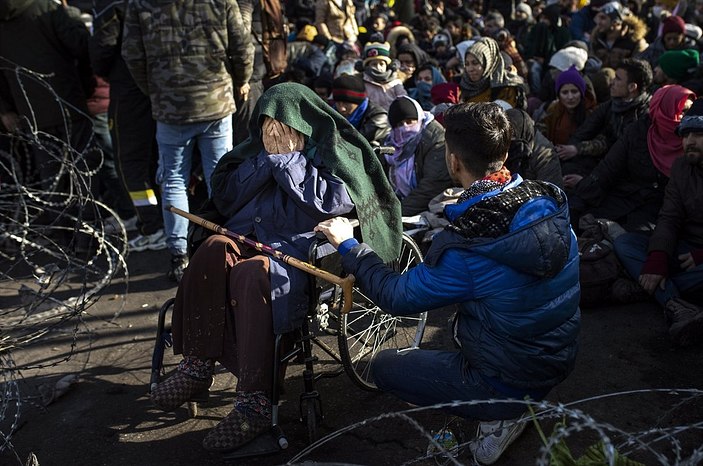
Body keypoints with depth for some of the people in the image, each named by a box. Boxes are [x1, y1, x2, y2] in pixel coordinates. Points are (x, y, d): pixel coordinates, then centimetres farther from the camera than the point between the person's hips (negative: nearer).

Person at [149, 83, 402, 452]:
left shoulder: (335, 156, 4)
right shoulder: (257, 151, 18)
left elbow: (328, 203, -13)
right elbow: (225, 199, 11)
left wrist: (287, 160, -7)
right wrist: (267, 160, 1)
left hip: (297, 249, -5)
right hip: (248, 238, 5)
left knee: (250, 273, -35)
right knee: (212, 252, -28)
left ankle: (254, 404, -31)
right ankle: (196, 366, -19)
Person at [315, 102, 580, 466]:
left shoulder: (465, 250, -31)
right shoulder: (552, 203, -13)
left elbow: (396, 296, -16)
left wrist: (348, 246, -4)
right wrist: (463, 209, 18)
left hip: (511, 382, -6)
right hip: (561, 362, 7)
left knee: (383, 366, 10)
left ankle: (498, 418, 6)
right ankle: (513, 408, 21)